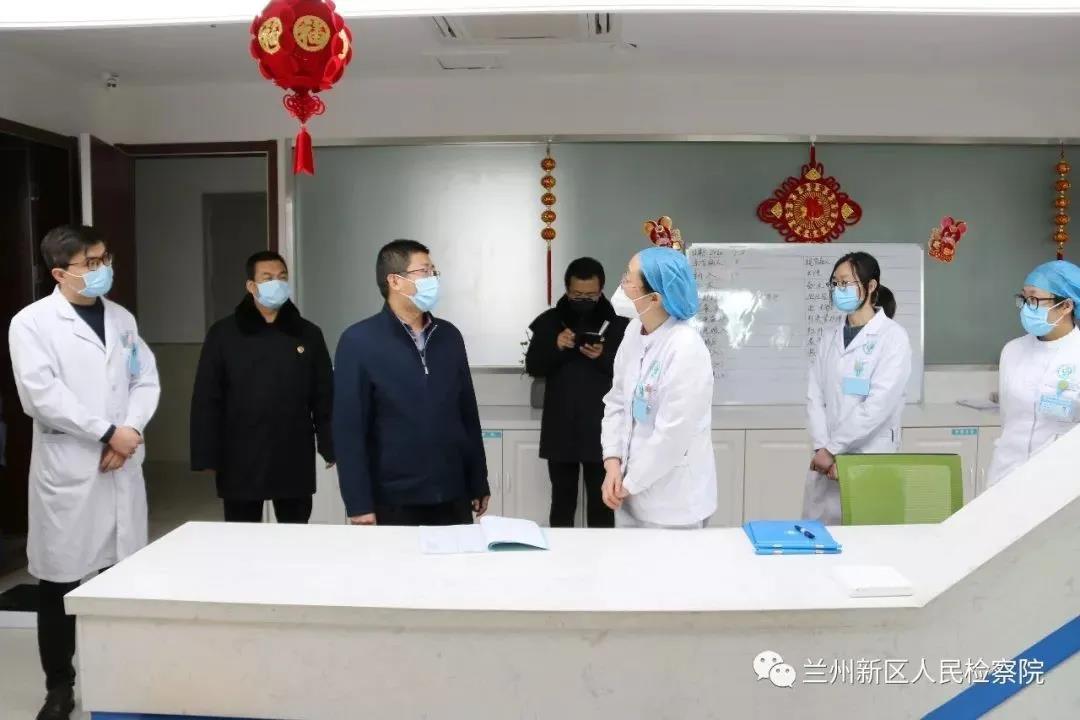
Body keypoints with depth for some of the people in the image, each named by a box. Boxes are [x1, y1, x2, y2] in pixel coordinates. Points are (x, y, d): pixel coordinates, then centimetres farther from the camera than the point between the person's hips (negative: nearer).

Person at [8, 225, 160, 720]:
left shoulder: (122, 319, 11)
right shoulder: (32, 322, -4)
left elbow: (146, 380, 8)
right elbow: (42, 394, -15)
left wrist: (131, 429, -9)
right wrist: (108, 432, -15)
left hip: (122, 467, 4)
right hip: (67, 469, -4)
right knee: (60, 581, 5)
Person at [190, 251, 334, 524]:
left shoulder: (307, 334, 4)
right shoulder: (223, 334, -1)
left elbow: (324, 397, 5)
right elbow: (206, 399, -2)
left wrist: (330, 447, 1)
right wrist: (207, 457, -6)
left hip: (294, 459, 1)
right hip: (240, 460, -1)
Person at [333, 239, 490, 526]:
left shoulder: (449, 336, 7)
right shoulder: (358, 342, -8)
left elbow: (468, 413, 10)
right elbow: (348, 427, -9)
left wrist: (478, 483, 10)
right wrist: (359, 503, -12)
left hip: (453, 496, 4)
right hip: (393, 501, -4)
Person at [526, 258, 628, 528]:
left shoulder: (618, 325, -1)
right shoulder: (549, 321, 3)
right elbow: (533, 367, 1)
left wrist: (604, 358, -19)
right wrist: (555, 347, -16)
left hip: (602, 433, -1)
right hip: (560, 432, 1)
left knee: (602, 506, 5)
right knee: (562, 505, 11)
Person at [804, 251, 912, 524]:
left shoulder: (893, 336, -6)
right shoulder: (830, 338, 10)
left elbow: (879, 405, -15)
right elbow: (815, 398, 5)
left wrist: (832, 448, -13)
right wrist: (822, 448, -9)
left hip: (871, 457, -5)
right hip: (827, 460, 5)